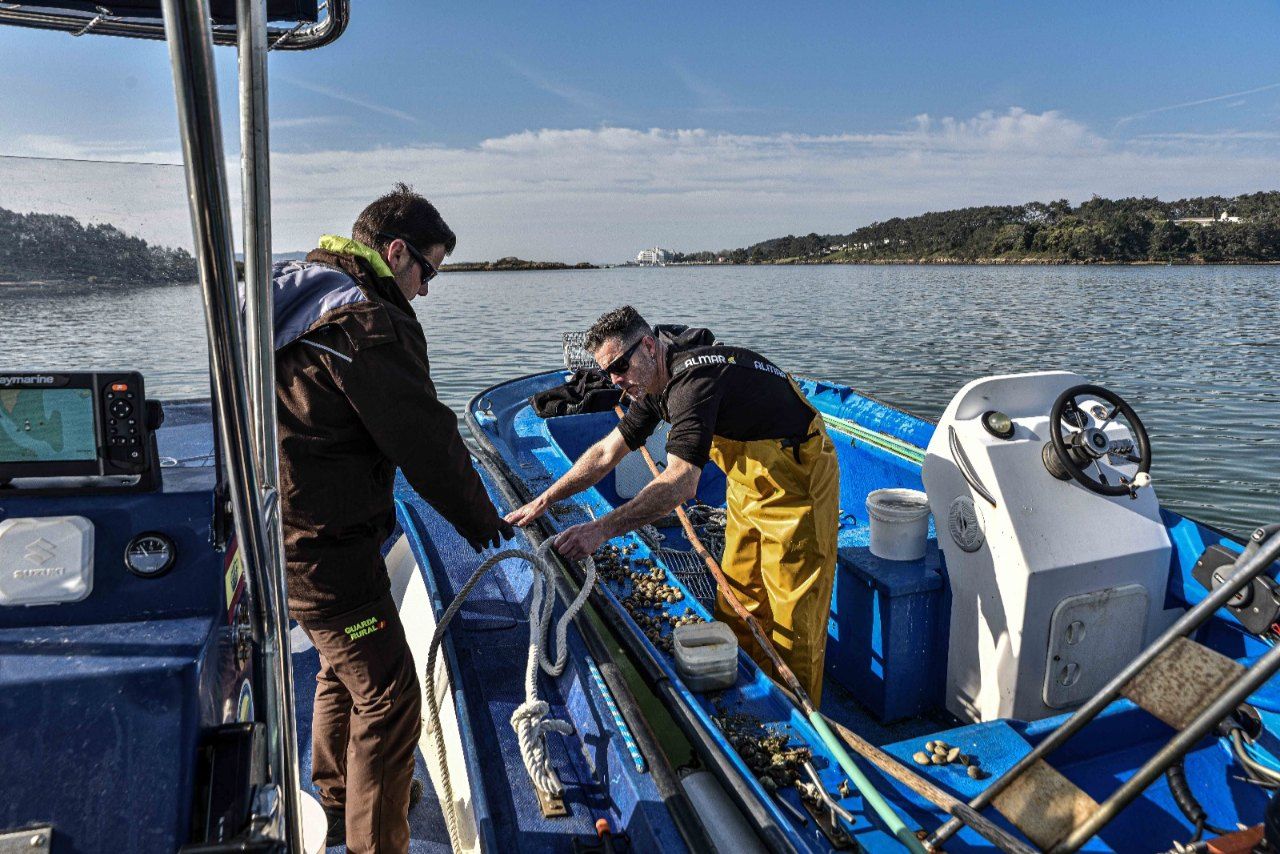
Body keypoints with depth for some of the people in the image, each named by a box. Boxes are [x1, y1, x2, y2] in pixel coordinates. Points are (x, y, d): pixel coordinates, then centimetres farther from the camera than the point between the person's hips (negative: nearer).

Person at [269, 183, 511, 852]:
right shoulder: (368, 324, -22)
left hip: (275, 527, 11)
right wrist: (478, 516, -2)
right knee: (388, 696, -1)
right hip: (323, 544, -11)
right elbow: (425, 439, -17)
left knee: (344, 668, 27)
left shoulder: (298, 297, 11)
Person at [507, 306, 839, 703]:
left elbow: (681, 481, -41)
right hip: (749, 482, 9)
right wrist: (543, 501, 6)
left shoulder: (694, 378, -31)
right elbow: (606, 452, 7)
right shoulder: (657, 381, 0)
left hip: (796, 481, -9)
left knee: (791, 619, -1)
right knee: (738, 604, 15)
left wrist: (601, 528, -41)